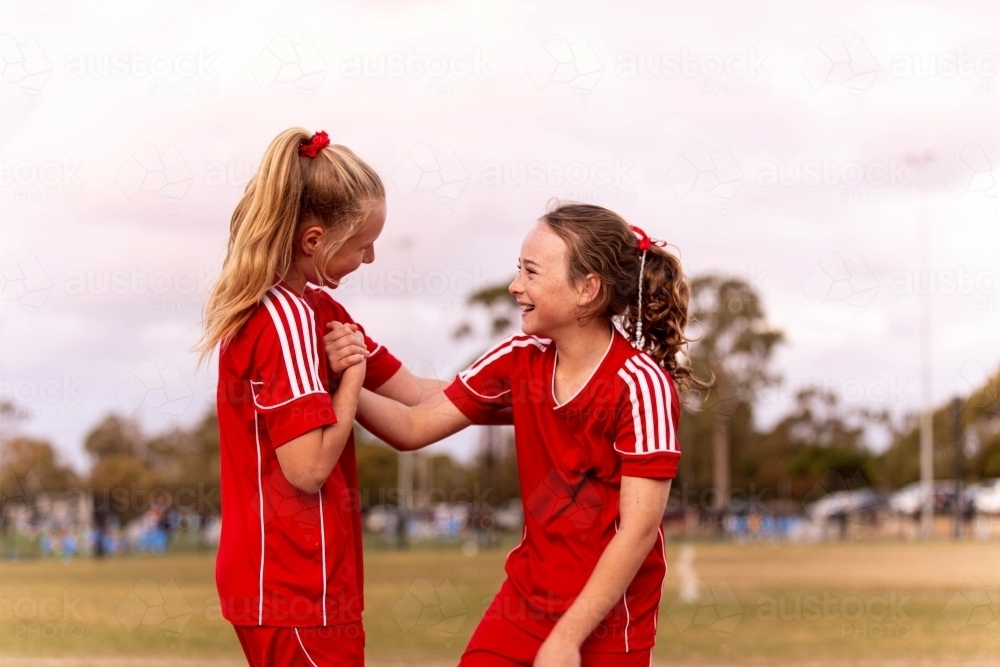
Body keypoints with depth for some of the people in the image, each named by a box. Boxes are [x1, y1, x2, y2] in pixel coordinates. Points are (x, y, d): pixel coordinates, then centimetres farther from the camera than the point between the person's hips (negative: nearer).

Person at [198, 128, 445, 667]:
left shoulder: (314, 309, 11)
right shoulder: (287, 319, -18)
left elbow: (415, 394, 12)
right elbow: (309, 467, -23)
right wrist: (353, 375, -11)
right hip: (296, 589, -10)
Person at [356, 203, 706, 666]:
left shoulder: (640, 383, -17)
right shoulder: (520, 359, 1)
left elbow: (639, 529, -19)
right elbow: (412, 428, 2)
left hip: (607, 618, -5)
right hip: (526, 599, 5)